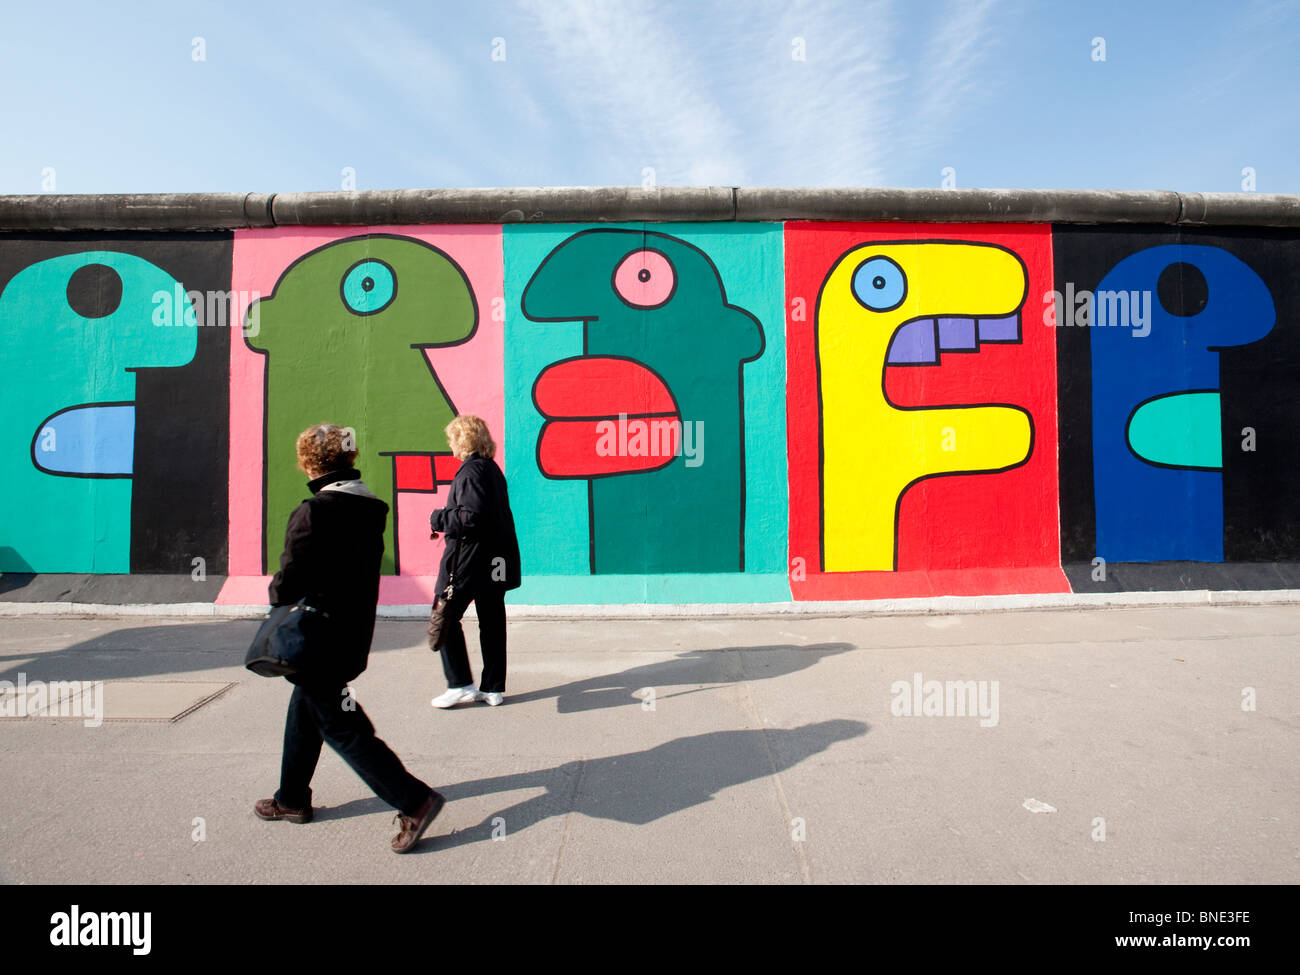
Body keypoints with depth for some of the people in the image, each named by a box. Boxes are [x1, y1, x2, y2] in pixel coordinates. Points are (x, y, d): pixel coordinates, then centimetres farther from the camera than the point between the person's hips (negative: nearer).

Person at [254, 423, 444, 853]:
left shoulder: (313, 513, -21)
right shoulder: (370, 508, 3)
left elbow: (288, 584, -19)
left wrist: (276, 592, 2)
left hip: (318, 642, -8)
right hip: (353, 636, 8)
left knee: (341, 727, 1)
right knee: (303, 715, 25)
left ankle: (414, 800, -1)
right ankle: (292, 799, 41)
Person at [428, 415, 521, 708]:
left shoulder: (470, 471, -15)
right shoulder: (492, 469, 12)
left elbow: (471, 518, -24)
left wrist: (439, 519, -9)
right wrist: (447, 521, 18)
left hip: (469, 560, -9)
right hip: (495, 561, 9)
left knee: (444, 619, 4)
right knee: (492, 622, 11)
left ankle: (460, 685, 7)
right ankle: (493, 688, 19)